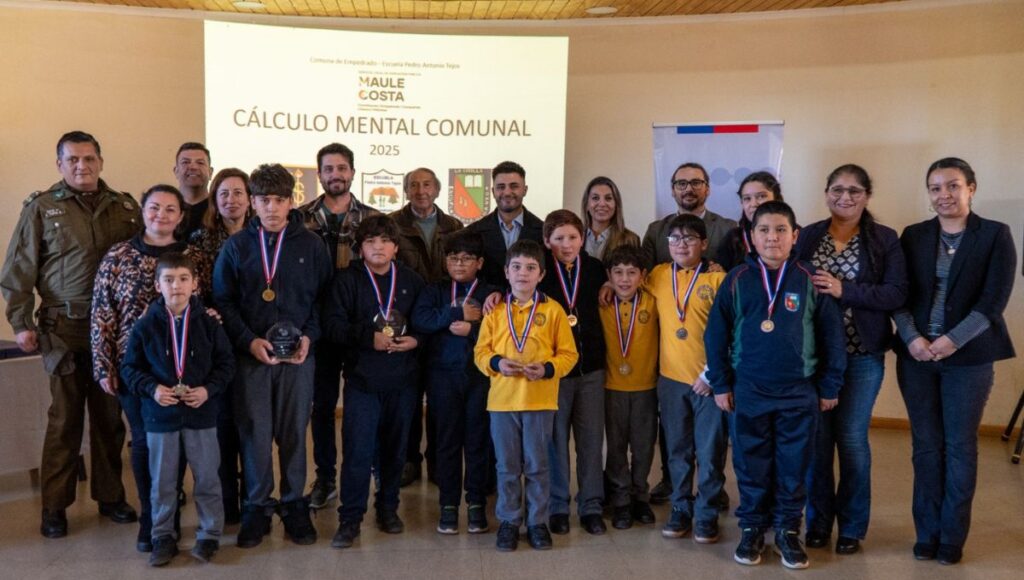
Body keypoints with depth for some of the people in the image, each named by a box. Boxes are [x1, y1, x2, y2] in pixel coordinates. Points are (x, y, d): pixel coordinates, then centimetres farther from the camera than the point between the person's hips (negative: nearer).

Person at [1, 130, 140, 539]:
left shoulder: (125, 208, 8)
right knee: (65, 418, 5)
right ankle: (54, 506, 17)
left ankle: (110, 495, 23)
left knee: (110, 416, 10)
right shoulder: (42, 208, 1)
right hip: (64, 329, -2)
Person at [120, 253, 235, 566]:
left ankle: (210, 534, 23)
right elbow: (130, 367, 2)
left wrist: (209, 389, -14)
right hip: (160, 416, 1)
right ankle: (163, 535, 27)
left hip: (201, 414, 0)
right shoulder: (145, 326, -4)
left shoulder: (208, 323, -5)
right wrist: (152, 388, -14)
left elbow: (226, 362, 1)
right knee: (162, 482, 11)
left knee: (207, 478, 8)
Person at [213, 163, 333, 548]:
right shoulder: (236, 246, 5)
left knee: (293, 432, 6)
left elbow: (324, 297, 6)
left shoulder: (311, 245, 4)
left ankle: (293, 505, 20)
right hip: (250, 356, 0)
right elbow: (223, 301, 3)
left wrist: (309, 336, -9)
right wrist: (249, 341, -9)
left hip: (297, 356, 0)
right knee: (254, 432, 3)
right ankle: (257, 508, 17)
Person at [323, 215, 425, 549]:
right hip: (362, 380, -3)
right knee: (357, 450, -4)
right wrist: (369, 337, -18)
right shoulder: (347, 280, -1)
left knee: (395, 448, 12)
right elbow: (333, 324, -8)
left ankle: (388, 508, 28)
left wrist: (416, 339, -9)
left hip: (402, 381, 3)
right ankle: (350, 518, 7)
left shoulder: (413, 281, 6)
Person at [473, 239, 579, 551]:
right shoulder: (495, 311, 4)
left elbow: (568, 353, 1)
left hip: (540, 399, -1)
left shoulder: (553, 310, 0)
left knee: (538, 465, 8)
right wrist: (496, 362, -14)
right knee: (507, 466, 9)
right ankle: (508, 522, 23)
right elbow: (480, 351, 6)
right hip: (502, 399, 1)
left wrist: (548, 369, -16)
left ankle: (538, 522, 21)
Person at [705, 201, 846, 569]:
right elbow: (716, 334, 1)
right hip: (748, 392, 0)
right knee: (751, 466, 9)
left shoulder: (810, 280, -3)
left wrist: (830, 386, 2)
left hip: (799, 393, 0)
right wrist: (720, 384, 0)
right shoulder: (737, 280, -2)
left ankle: (788, 530, 24)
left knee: (794, 467, 9)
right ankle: (752, 528, 24)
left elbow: (832, 336, 1)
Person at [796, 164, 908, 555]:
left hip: (862, 355, -1)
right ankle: (818, 521, 23)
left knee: (851, 439, 4)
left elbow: (897, 294, -10)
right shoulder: (808, 236, 4)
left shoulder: (884, 239, -1)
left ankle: (852, 526, 21)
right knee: (816, 437, 6)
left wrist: (844, 290, -18)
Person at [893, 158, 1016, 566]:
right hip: (916, 355, 2)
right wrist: (911, 337, -13)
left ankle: (952, 535, 17)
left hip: (968, 357, -2)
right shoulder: (914, 236, 7)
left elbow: (994, 300, -8)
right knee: (926, 445, 8)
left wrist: (952, 341, -17)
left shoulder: (995, 235, -1)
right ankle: (927, 531, 19)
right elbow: (899, 293, 3)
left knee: (960, 446, 5)